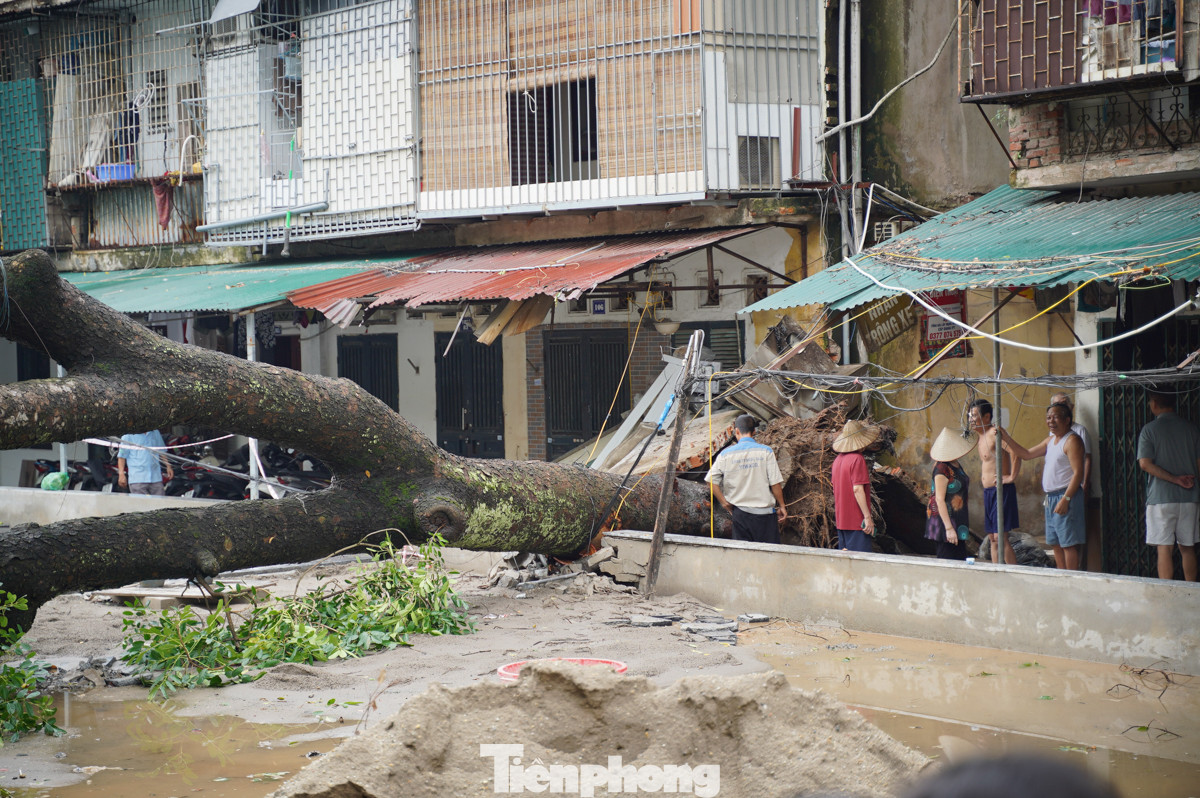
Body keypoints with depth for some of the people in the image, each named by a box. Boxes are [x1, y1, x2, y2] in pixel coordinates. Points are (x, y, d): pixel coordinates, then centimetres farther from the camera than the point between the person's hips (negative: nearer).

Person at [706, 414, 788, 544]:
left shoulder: (726, 454, -1)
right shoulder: (765, 451, -7)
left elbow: (711, 480, -4)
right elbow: (775, 483, -7)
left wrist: (724, 502, 5)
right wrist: (781, 506, 5)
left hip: (739, 512, 2)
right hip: (764, 512, -2)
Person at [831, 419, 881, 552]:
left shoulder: (838, 459, 10)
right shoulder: (857, 459, -15)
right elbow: (857, 489, -20)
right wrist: (867, 516, -19)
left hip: (841, 520, 9)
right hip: (856, 520, -9)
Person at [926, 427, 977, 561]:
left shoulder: (957, 465, 12)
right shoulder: (942, 469, -17)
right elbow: (939, 500, -20)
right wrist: (949, 528, -23)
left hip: (958, 521, 10)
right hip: (945, 520, -10)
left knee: (960, 559, 8)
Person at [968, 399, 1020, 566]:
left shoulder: (994, 433, -15)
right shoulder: (982, 436, 15)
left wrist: (1012, 477, -24)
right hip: (988, 491, 10)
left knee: (1000, 536, -13)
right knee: (992, 538, 10)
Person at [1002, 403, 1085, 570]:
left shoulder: (1072, 441, -11)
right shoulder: (1050, 440, 17)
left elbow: (1078, 473, -18)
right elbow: (1027, 454, 23)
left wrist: (1065, 499, -23)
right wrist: (1006, 438, 12)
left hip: (1066, 496, -9)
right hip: (1051, 498, 9)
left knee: (1068, 543, -11)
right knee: (1056, 544, 10)